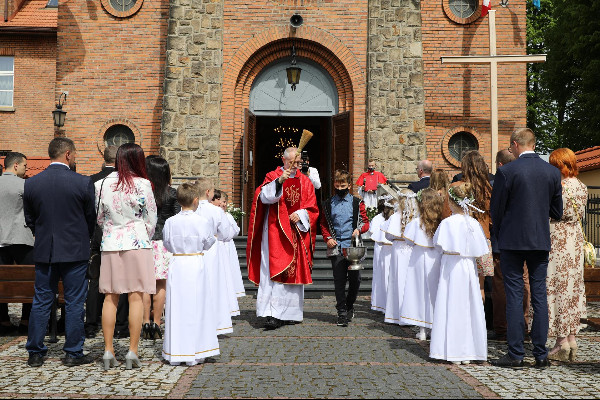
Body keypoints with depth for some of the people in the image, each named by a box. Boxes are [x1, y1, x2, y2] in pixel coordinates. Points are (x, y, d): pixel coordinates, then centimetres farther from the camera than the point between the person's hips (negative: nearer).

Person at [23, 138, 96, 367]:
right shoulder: (83, 182, -10)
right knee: (74, 303, 5)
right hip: (75, 251, -3)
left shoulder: (31, 183, 0)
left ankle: (35, 353, 17)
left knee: (41, 302, 11)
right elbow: (91, 217, -1)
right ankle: (73, 353, 11)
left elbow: (29, 219, 8)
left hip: (43, 251, 3)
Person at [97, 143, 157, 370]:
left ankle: (108, 350, 12)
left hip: (110, 244, 4)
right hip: (136, 243, -3)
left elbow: (99, 217, 12)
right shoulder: (142, 185, -7)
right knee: (136, 297, 0)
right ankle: (132, 351, 0)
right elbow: (151, 219, -1)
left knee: (110, 297, 9)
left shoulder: (103, 184, 3)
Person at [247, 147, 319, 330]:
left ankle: (289, 312, 15)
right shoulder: (272, 176, 4)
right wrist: (279, 181, -28)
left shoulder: (305, 182, 13)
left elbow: (312, 209, 10)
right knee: (274, 272, -12)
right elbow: (264, 197, -15)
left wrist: (300, 214, -9)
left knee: (295, 272, 5)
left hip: (297, 232, 4)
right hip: (275, 232, -4)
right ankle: (273, 314, -14)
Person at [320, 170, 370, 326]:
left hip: (353, 247, 0)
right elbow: (323, 224, 15)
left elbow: (366, 222, 9)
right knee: (339, 281, 0)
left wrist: (359, 229, -11)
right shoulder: (328, 204, 10)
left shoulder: (357, 203, 6)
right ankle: (342, 312, 7)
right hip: (336, 247, 0)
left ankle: (349, 306, 27)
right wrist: (328, 238, -1)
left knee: (355, 279, 3)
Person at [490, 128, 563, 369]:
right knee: (539, 296, 9)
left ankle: (515, 354, 5)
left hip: (512, 240, -4)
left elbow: (496, 209, -5)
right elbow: (557, 212, 8)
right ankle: (541, 355, 14)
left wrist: (498, 237, 12)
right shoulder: (553, 172, 3)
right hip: (541, 241, 4)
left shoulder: (507, 171, -11)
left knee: (514, 297, 1)